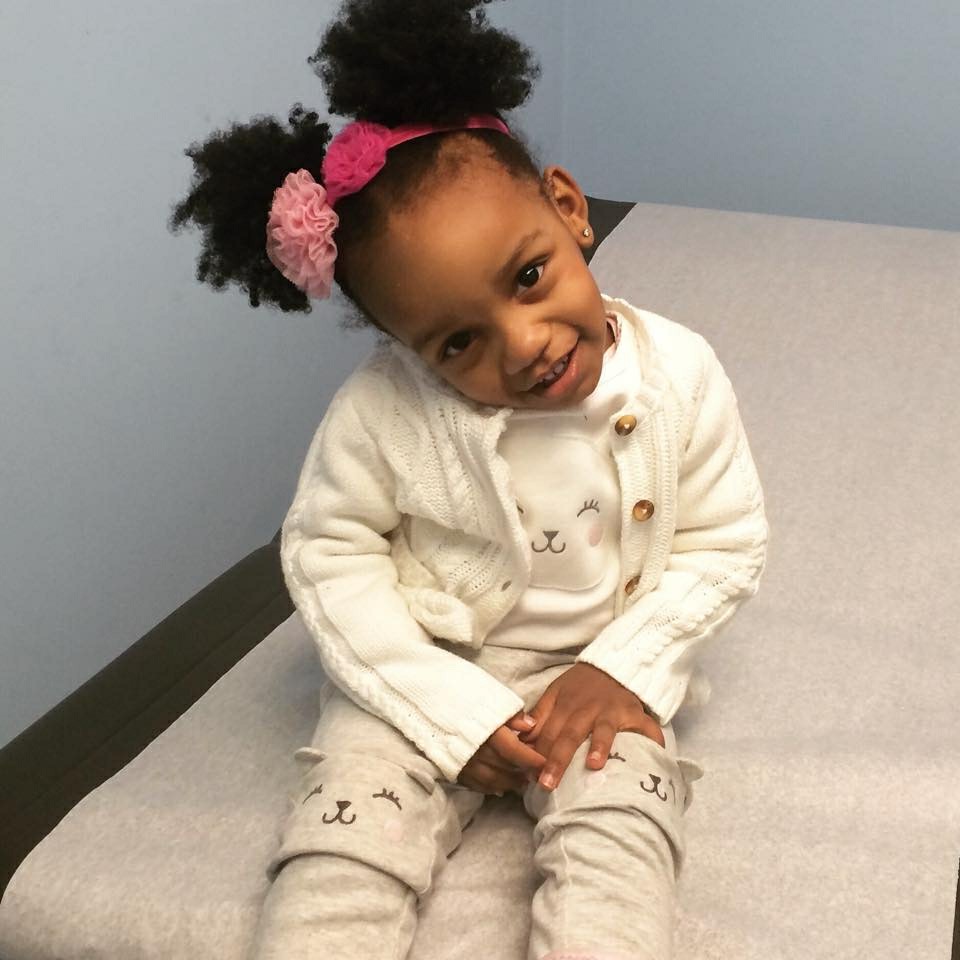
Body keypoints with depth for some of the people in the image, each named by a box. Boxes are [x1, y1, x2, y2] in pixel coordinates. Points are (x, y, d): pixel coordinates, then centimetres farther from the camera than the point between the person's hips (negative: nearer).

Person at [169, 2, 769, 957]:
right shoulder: (382, 410, -21)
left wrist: (625, 672, -15)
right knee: (339, 858, -18)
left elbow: (725, 544, -4)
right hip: (425, 676, 0)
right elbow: (327, 549, -11)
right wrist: (455, 710, -16)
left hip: (602, 672, 1)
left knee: (617, 842, -23)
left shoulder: (680, 377, -14)